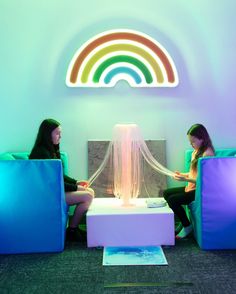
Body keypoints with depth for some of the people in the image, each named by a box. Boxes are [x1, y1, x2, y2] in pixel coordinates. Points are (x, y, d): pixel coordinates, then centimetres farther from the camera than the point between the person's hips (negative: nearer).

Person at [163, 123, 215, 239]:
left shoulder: (207, 153, -19)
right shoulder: (196, 152, 9)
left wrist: (186, 179, -26)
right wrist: (182, 174, 2)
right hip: (192, 187, 10)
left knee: (172, 199, -21)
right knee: (166, 193, 6)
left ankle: (187, 226, 0)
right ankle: (182, 221, 13)